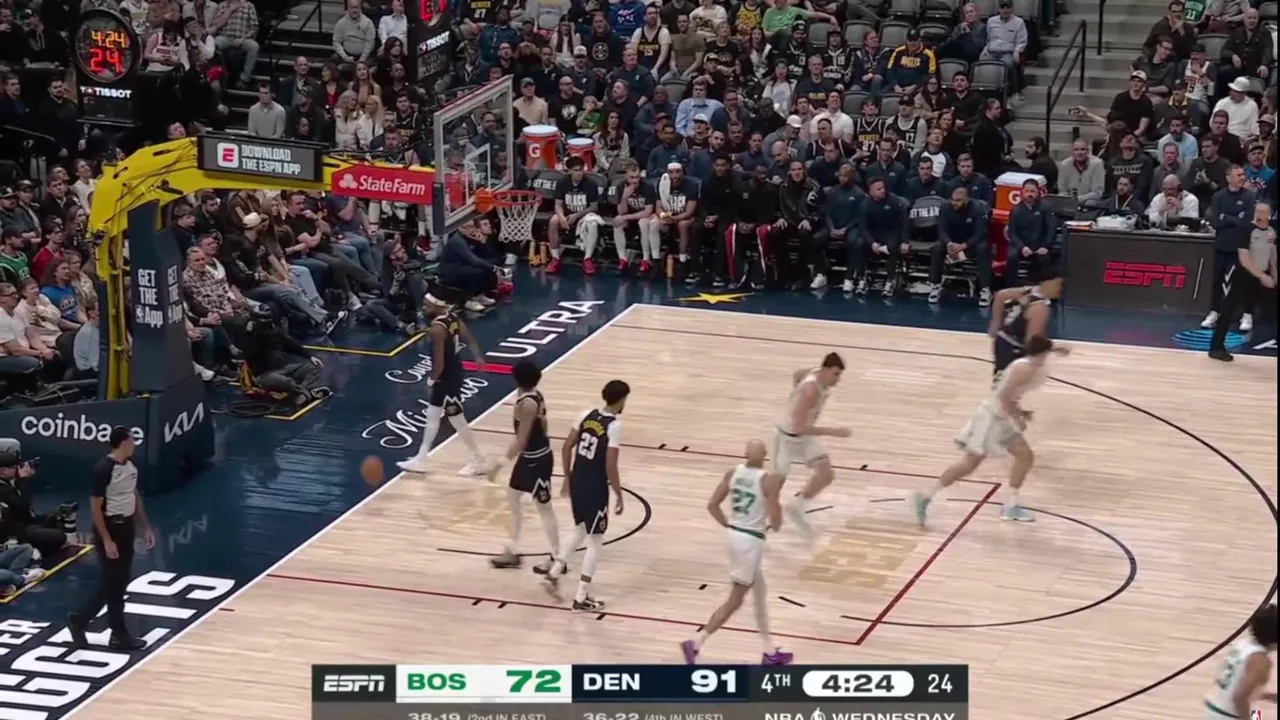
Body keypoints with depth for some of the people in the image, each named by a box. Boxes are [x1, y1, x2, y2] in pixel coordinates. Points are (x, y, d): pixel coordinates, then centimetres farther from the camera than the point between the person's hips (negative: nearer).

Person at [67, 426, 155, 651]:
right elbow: (95, 508, -19)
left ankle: (118, 633, 16)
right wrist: (106, 540, -21)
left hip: (126, 526, 8)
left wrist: (145, 528, 16)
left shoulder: (130, 465, 5)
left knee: (120, 582, 11)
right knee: (111, 583, -3)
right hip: (110, 527, -8)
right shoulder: (103, 469, -21)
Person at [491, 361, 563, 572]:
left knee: (544, 508, 2)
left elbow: (521, 440, -25)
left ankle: (556, 558, 13)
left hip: (536, 460, -10)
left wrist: (502, 462, -15)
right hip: (530, 457, 10)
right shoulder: (535, 396, 2)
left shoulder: (527, 403, -27)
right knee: (512, 498, 19)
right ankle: (513, 551, 29)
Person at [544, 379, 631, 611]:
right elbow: (610, 467, -21)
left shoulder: (587, 415, 3)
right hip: (595, 488, -7)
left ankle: (555, 571, 27)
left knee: (581, 531, 29)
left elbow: (567, 447, 8)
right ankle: (582, 598, 7)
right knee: (595, 540, 5)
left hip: (577, 483, 7)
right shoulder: (614, 426, -18)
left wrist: (567, 478, 19)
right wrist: (619, 496, -11)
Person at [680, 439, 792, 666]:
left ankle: (770, 653, 30)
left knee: (760, 595, 21)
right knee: (734, 601, 2)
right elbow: (775, 518, -18)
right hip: (751, 540, -8)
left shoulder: (732, 473, -1)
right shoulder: (769, 480, -18)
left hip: (735, 535, 8)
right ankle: (695, 644, -3)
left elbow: (712, 505, 2)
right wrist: (774, 526, 4)